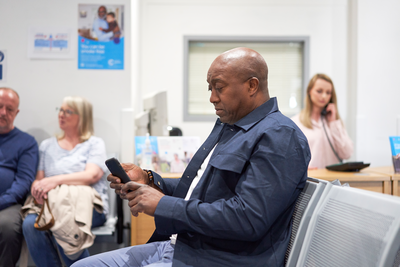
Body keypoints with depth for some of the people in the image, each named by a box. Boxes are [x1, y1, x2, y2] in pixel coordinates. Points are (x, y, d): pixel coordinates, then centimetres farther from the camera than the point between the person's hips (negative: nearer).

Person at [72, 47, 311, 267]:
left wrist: (163, 205, -19)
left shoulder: (280, 137, -15)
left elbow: (247, 219, -25)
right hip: (177, 246, 9)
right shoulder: (227, 126, 17)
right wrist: (149, 181, 5)